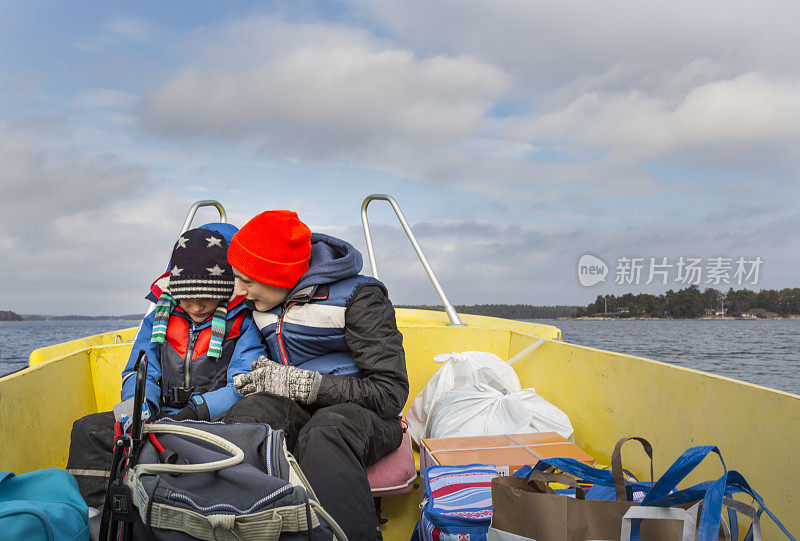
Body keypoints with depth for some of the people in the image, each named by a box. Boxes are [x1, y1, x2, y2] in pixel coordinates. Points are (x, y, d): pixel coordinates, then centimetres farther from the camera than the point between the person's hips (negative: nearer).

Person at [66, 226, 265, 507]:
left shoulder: (244, 325, 0)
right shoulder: (157, 321, 17)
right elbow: (141, 372, 11)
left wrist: (193, 414, -23)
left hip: (217, 422, -5)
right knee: (88, 429, -13)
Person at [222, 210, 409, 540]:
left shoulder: (358, 297, -8)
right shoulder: (262, 303, 12)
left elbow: (391, 393, -13)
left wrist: (298, 383, -16)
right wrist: (265, 372, 6)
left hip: (360, 413, -5)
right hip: (293, 414, 5)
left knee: (322, 434, -41)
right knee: (246, 414, -31)